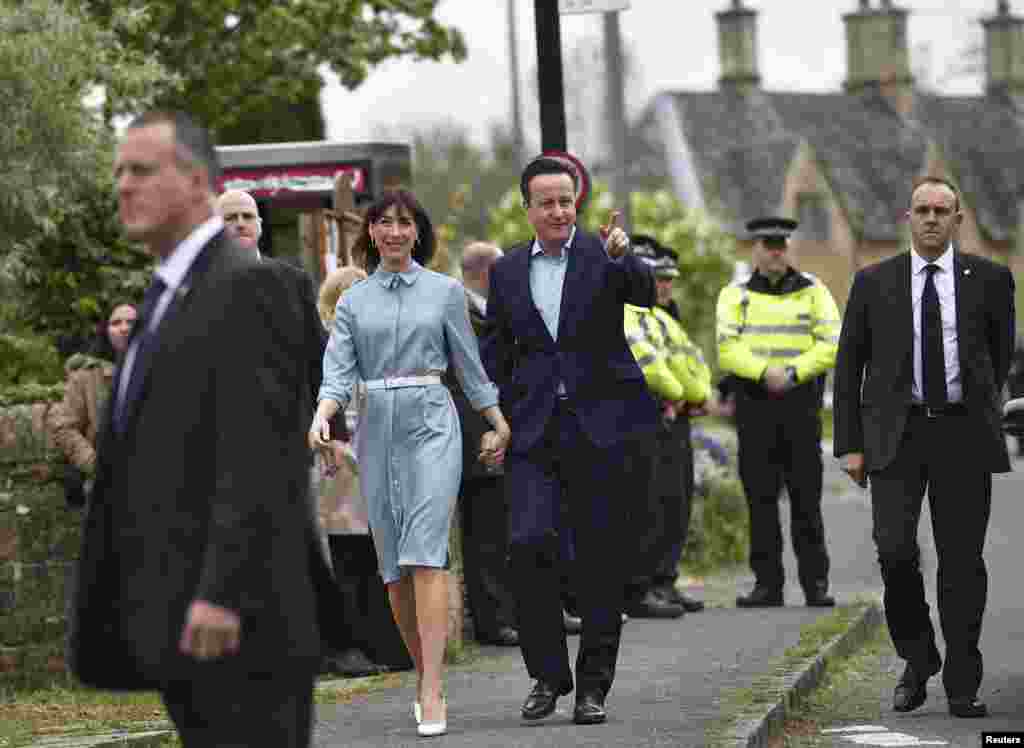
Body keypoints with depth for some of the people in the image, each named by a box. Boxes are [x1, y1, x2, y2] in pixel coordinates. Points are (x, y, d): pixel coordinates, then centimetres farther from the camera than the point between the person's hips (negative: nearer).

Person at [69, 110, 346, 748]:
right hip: (181, 623, 10)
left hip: (238, 623, -10)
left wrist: (221, 595, -24)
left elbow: (255, 455, -19)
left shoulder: (248, 286, -10)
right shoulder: (169, 297, 20)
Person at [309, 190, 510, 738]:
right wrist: (321, 417, -19)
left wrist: (499, 425, 14)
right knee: (393, 562, 5)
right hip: (376, 428, 3)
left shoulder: (445, 291, 5)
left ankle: (431, 693, -21)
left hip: (431, 423, -3)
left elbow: (468, 365, 11)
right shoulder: (353, 301, 10)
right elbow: (339, 370, 0)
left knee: (425, 554, -15)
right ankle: (424, 677, 18)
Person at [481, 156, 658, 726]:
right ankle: (548, 674, 0)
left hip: (598, 425, -2)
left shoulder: (603, 256, 2)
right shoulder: (507, 272, 11)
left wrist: (623, 257, -38)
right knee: (529, 543, -14)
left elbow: (646, 293, -18)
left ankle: (594, 685, 11)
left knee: (600, 558, 1)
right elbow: (495, 356, 17)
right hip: (534, 431, 2)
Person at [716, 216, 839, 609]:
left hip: (801, 402, -1)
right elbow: (727, 348, -5)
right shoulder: (735, 296, 8)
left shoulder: (813, 292, 7)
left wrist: (794, 372, -16)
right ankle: (767, 583, 5)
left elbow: (831, 344, -3)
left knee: (806, 497, -1)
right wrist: (764, 372, -20)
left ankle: (815, 583, 2)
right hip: (754, 403, 1)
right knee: (761, 498, 1)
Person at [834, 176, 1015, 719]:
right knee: (895, 549, -13)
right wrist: (849, 444, 2)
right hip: (896, 434, 0)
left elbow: (1001, 351, 19)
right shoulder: (874, 282, 4)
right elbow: (849, 364, 7)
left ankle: (962, 688, 8)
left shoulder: (988, 280, 4)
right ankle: (917, 661, 9)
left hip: (963, 433, 0)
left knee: (962, 562, 0)